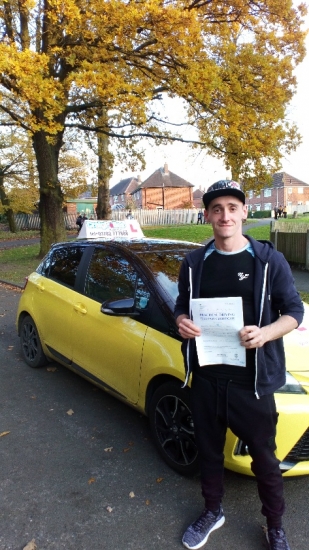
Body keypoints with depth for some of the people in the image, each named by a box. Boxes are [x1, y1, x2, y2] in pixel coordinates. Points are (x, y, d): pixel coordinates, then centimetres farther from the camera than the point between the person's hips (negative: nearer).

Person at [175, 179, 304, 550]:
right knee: (208, 450, 20)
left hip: (252, 380, -2)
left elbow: (293, 310, -2)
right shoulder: (194, 263, 3)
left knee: (264, 457, 13)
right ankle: (212, 512, 46)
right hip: (206, 377, 3)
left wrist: (265, 333, -21)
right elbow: (182, 306, 13)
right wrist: (181, 321, -10)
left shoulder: (269, 260, -6)